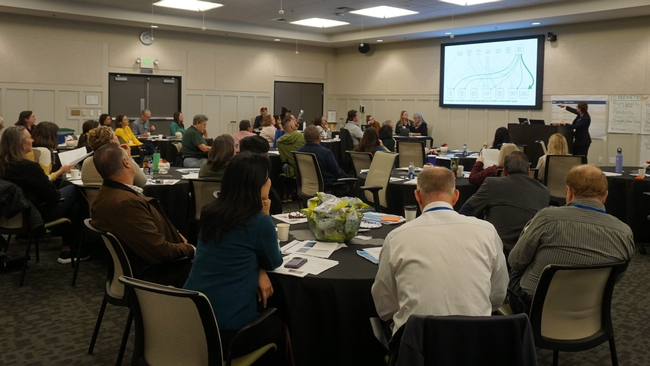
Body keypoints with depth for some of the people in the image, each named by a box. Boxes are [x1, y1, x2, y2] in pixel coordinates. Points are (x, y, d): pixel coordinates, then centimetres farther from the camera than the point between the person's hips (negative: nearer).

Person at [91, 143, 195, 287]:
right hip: (156, 274, -10)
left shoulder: (106, 194, -1)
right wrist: (190, 249, -13)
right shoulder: (126, 203, -32)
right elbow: (161, 252, -30)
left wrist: (175, 235, -1)